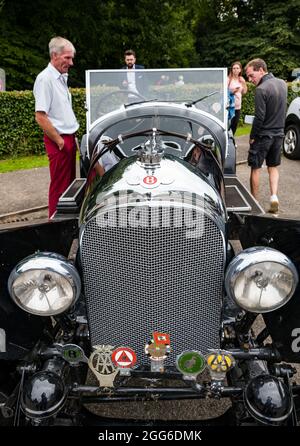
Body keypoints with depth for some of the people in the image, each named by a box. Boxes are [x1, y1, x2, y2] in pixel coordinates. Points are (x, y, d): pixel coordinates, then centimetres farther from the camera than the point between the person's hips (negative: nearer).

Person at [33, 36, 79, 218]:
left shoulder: (62, 78, 13)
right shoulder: (45, 79, -15)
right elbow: (40, 117, -20)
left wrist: (72, 137, 14)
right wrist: (59, 141, -16)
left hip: (69, 138, 9)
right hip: (58, 140, -9)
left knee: (70, 182, 17)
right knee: (59, 185, -2)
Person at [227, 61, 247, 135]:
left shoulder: (241, 80, 10)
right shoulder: (228, 79, -8)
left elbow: (244, 92, 11)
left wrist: (244, 83, -1)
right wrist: (232, 91, -23)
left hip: (238, 107, 6)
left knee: (234, 127, 12)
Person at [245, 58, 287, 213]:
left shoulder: (261, 90, -20)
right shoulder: (282, 84, 5)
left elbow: (259, 117, -20)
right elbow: (280, 109, 12)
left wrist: (252, 136, -10)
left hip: (263, 135, -7)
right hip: (279, 133, 7)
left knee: (255, 168, 7)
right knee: (273, 167, 18)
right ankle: (274, 196, 3)